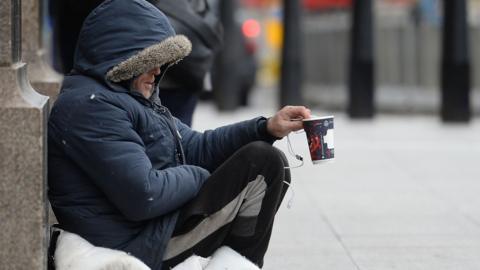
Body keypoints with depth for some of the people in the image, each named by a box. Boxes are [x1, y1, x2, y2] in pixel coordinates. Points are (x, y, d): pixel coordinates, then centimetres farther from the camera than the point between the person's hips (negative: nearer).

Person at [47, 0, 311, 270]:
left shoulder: (128, 98, 17)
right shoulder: (89, 106, -18)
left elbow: (194, 146, 17)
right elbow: (145, 195, -26)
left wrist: (267, 128, 5)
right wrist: (197, 177, -8)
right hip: (141, 247, -11)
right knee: (263, 162, -10)